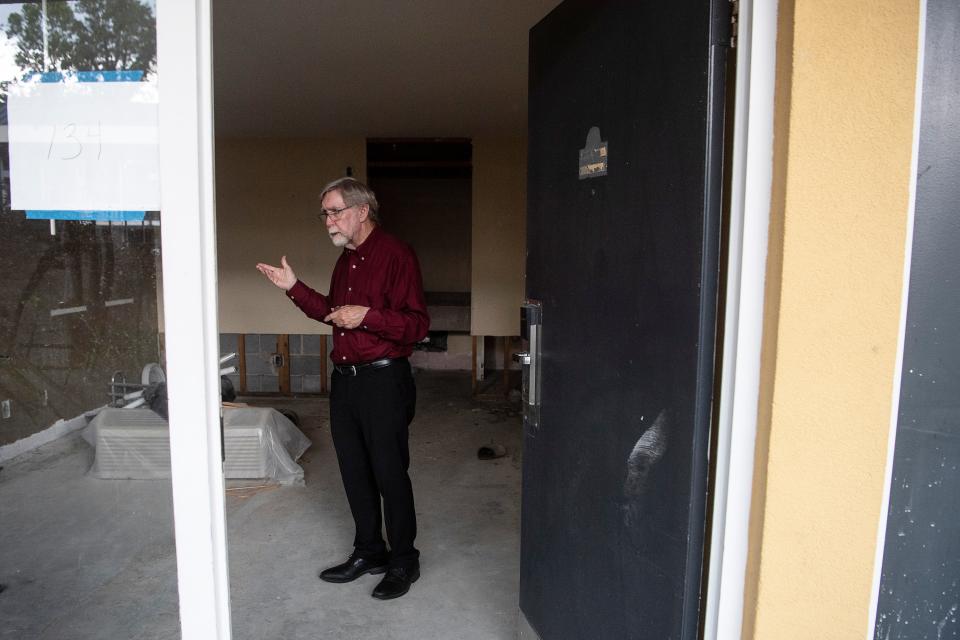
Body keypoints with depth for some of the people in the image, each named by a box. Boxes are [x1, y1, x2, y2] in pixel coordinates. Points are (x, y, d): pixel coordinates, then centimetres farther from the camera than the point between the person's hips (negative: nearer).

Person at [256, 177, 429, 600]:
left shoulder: (396, 255, -13)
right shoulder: (346, 260, 15)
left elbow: (417, 325, -18)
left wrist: (367, 315, -26)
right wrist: (294, 288, 16)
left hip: (384, 381, -8)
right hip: (344, 379, 9)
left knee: (390, 474, 2)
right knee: (354, 472, 16)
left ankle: (404, 562, 20)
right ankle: (369, 552, 33)